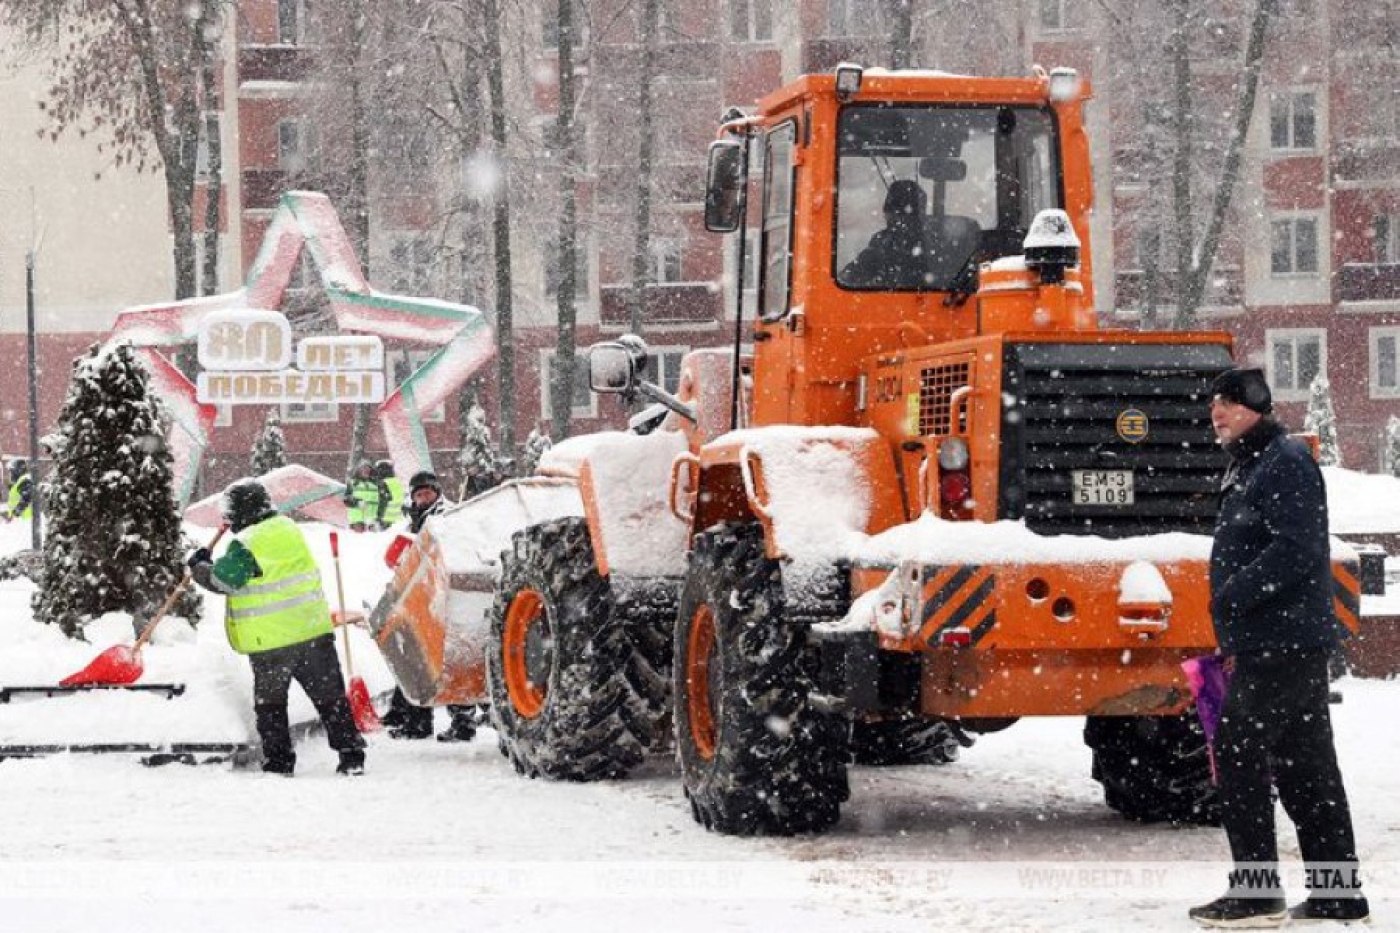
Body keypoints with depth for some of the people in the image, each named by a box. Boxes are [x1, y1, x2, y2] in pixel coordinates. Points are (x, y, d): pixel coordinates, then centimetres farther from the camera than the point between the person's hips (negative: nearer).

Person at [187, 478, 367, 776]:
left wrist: (198, 567, 11)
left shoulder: (244, 545, -13)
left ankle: (278, 762, 9)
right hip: (313, 629, 5)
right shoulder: (289, 529, 9)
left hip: (270, 640, -5)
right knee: (330, 697, 9)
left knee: (270, 703, 10)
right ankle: (351, 756, 8)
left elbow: (222, 581, -8)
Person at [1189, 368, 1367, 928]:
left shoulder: (1286, 461, -11)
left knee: (1239, 753, -9)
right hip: (1273, 644, 10)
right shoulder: (1249, 468, 20)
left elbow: (1297, 550, -22)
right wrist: (1234, 638, 17)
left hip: (1281, 641, -10)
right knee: (1305, 765, 10)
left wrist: (1233, 597, -20)